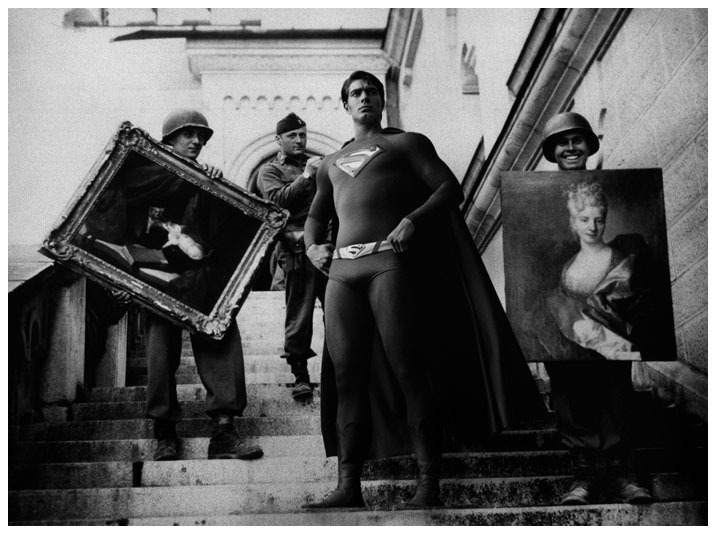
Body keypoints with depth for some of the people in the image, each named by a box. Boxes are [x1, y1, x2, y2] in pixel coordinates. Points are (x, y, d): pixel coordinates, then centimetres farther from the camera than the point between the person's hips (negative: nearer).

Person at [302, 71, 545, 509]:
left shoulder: (406, 143, 14)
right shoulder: (332, 163, 29)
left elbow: (450, 188, 4)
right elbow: (316, 216, 32)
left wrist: (413, 217, -14)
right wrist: (313, 246, 10)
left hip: (390, 261, -5)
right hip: (342, 268, 5)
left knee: (407, 369, -11)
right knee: (346, 377, -3)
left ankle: (429, 486, -11)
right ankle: (349, 487, -3)